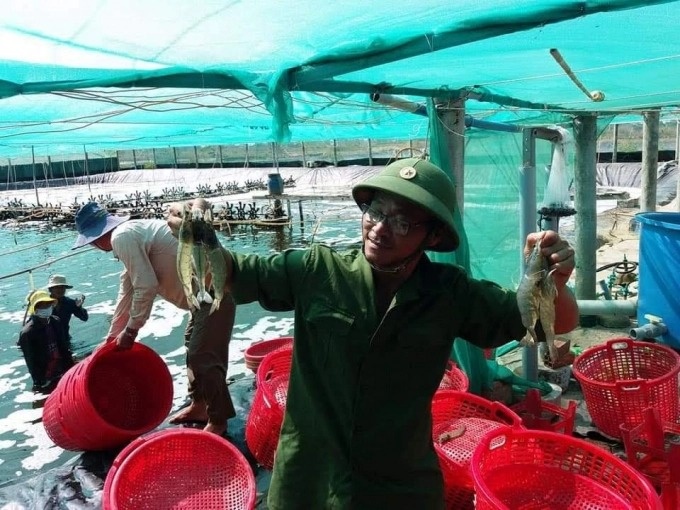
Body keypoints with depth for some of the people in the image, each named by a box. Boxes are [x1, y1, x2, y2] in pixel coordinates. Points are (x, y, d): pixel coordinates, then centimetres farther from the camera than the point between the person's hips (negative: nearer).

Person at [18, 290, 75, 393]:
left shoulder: (55, 322, 0)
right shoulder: (27, 332, -17)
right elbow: (31, 361, -15)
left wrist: (71, 368, 8)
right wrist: (40, 382, -14)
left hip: (64, 373, 6)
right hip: (47, 379, -5)